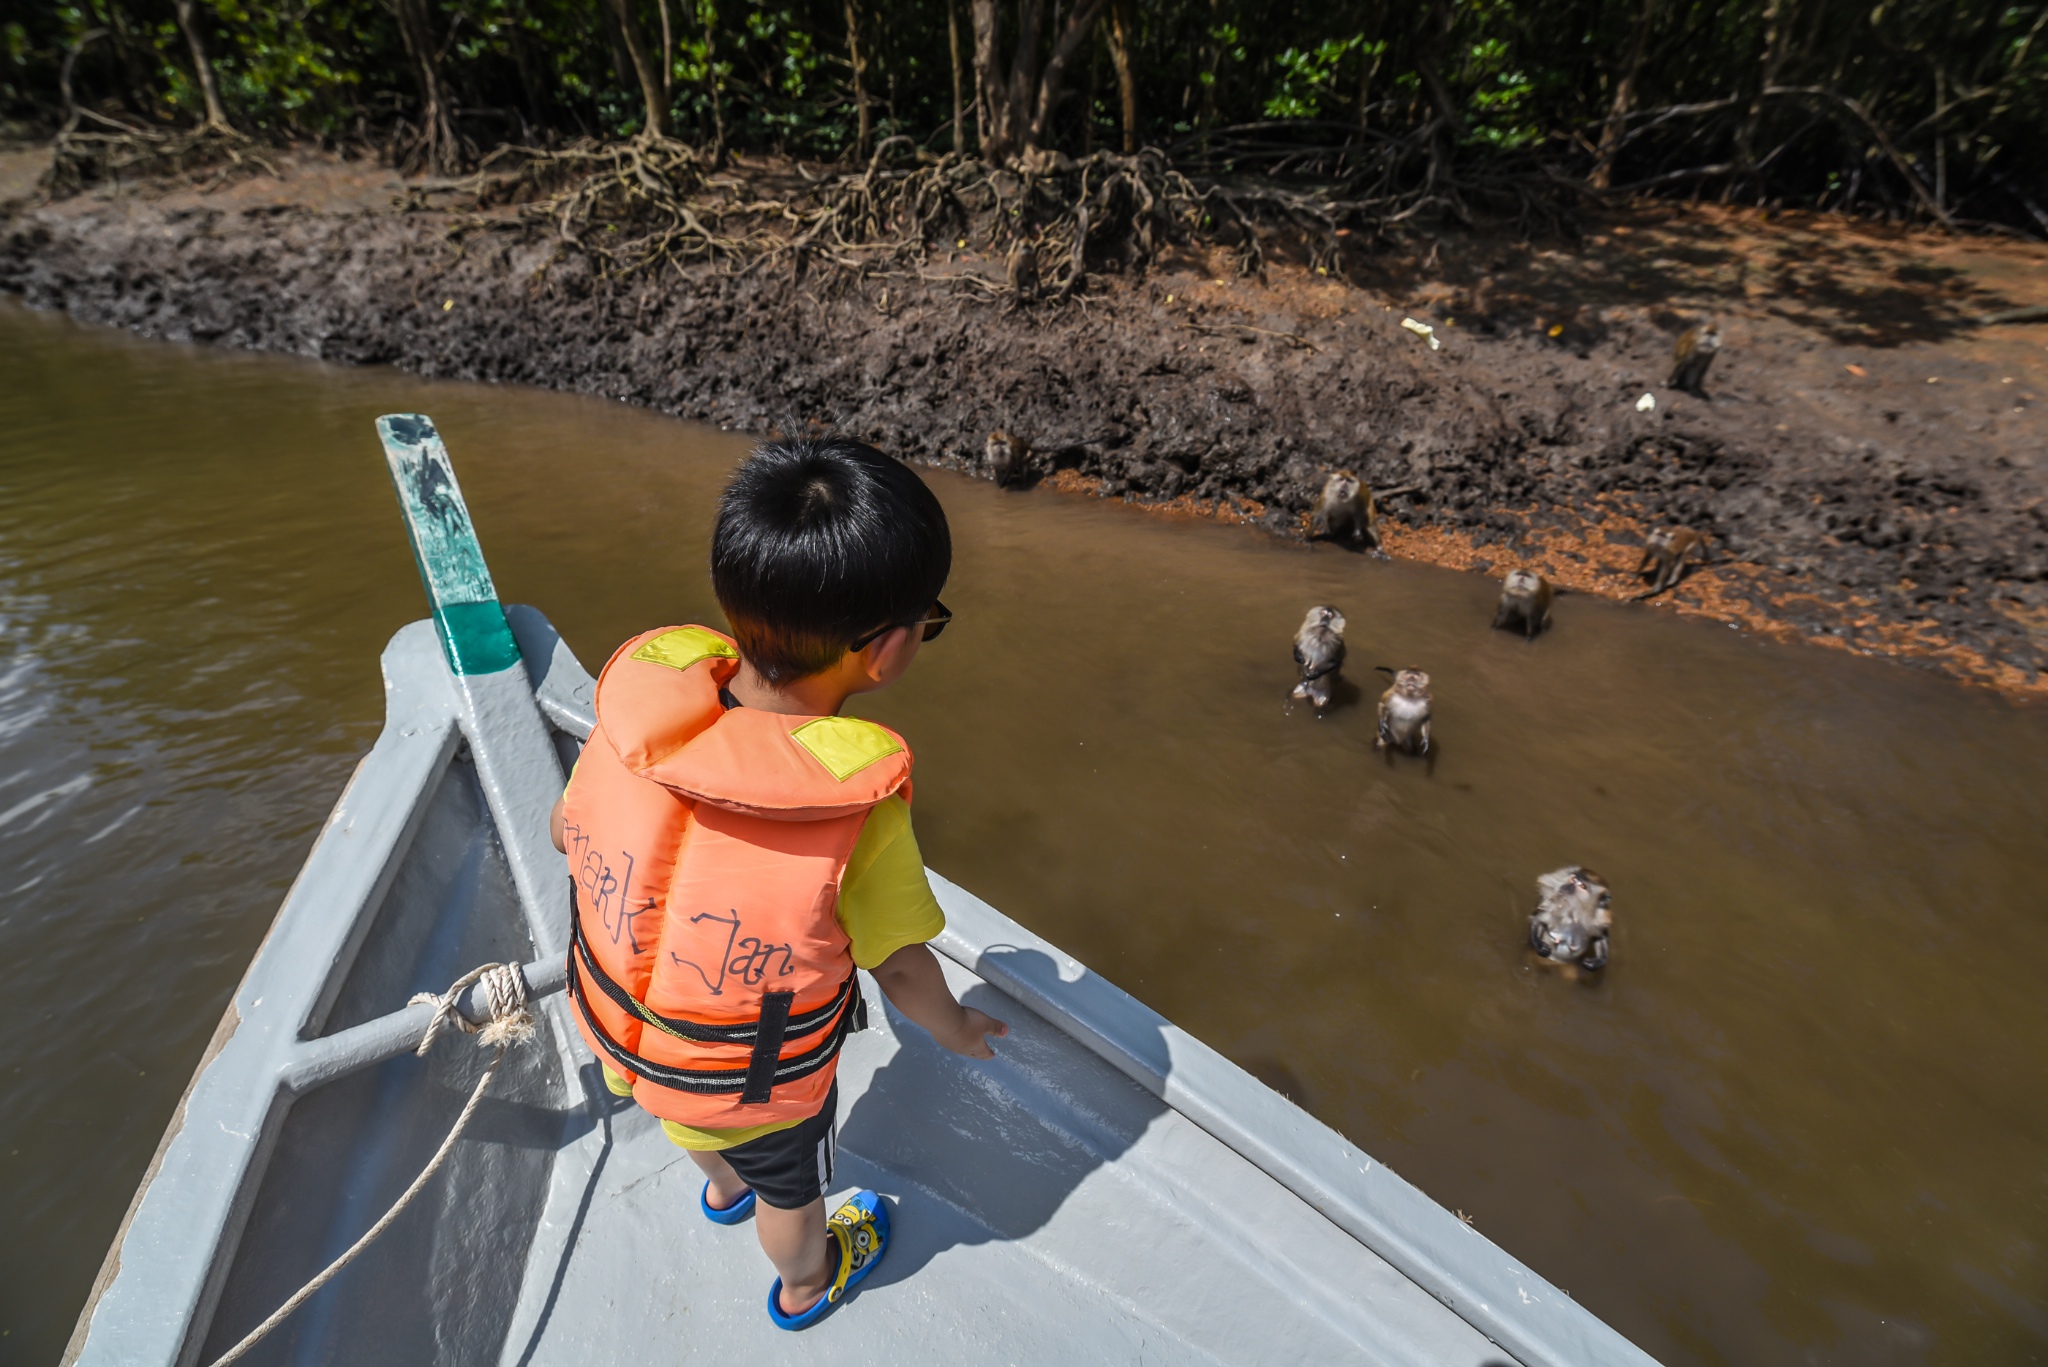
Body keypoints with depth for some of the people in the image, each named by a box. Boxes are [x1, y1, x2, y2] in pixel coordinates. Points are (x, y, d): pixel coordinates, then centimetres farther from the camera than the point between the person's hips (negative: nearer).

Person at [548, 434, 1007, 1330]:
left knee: (697, 1122, 38)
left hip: (616, 1026, 5)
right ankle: (805, 1287, 62)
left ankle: (723, 1190, 71)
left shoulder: (637, 702, -26)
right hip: (753, 1086, -4)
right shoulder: (858, 813, -37)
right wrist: (956, 1030, 1)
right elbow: (900, 968, -21)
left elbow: (568, 832, -7)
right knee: (789, 1186, 30)